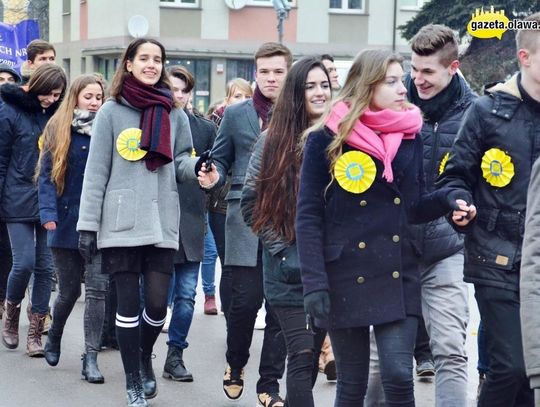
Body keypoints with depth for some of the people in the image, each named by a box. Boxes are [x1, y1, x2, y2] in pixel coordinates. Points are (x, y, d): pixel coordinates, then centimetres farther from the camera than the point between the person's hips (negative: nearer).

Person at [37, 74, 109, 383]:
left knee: (96, 288, -7)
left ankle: (91, 357, -2)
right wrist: (48, 213, -14)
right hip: (67, 221, 0)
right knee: (69, 290, 9)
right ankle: (55, 336, 37)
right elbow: (47, 175, -2)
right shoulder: (58, 131, 2)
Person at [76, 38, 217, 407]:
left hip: (162, 224, 2)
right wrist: (88, 224, -4)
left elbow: (180, 162, 11)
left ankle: (144, 357, 29)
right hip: (122, 223, -2)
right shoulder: (112, 112, 0)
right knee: (129, 304, 2)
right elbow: (96, 172, -1)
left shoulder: (175, 115, 8)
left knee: (157, 304, -1)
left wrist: (198, 167, -13)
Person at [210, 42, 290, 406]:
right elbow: (221, 159, 12)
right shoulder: (236, 115, 8)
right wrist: (213, 176, -9)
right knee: (245, 301, -4)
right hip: (246, 221, 0)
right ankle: (235, 365, 23)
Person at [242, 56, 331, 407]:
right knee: (302, 355, -9)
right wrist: (280, 246, -6)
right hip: (289, 270, -2)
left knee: (312, 356, 10)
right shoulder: (273, 141, 0)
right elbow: (252, 202, 1)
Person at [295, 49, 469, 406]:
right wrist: (314, 282, -13)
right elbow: (308, 216, -6)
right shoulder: (327, 139, -5)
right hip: (345, 276, -2)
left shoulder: (410, 135, 7)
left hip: (398, 274, 3)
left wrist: (447, 199, -9)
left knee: (399, 377, -8)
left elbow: (414, 208, 13)